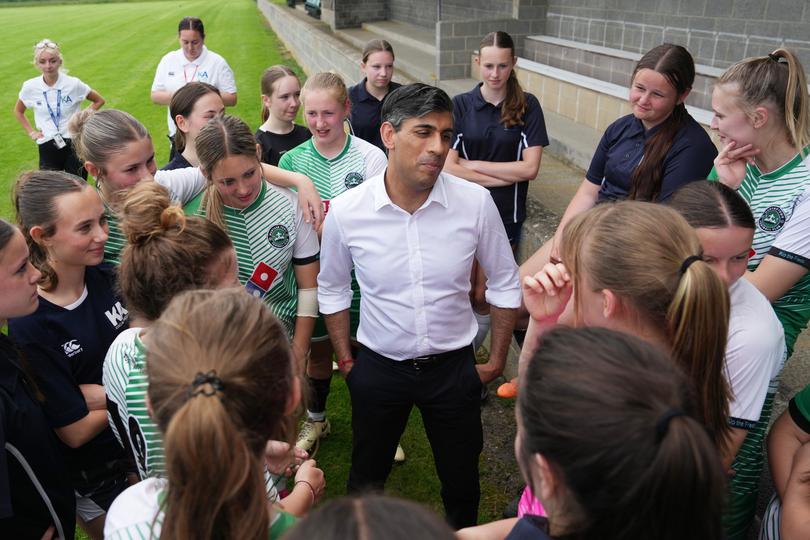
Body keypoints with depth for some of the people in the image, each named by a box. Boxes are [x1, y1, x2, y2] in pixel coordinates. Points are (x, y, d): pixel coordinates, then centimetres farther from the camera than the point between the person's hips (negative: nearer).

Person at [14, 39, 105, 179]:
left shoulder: (73, 84, -10)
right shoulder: (30, 87, -4)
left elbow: (99, 100, 7)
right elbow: (18, 111, 15)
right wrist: (31, 132, 6)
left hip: (75, 144, -1)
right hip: (47, 148, 1)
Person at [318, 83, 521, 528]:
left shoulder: (475, 202, -16)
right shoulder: (345, 211, -16)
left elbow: (504, 283, -2)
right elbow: (332, 290, 3)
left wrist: (496, 361, 4)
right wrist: (346, 361, 8)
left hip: (454, 368, 0)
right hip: (378, 368, 0)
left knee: (462, 483, 19)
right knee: (366, 481, 21)